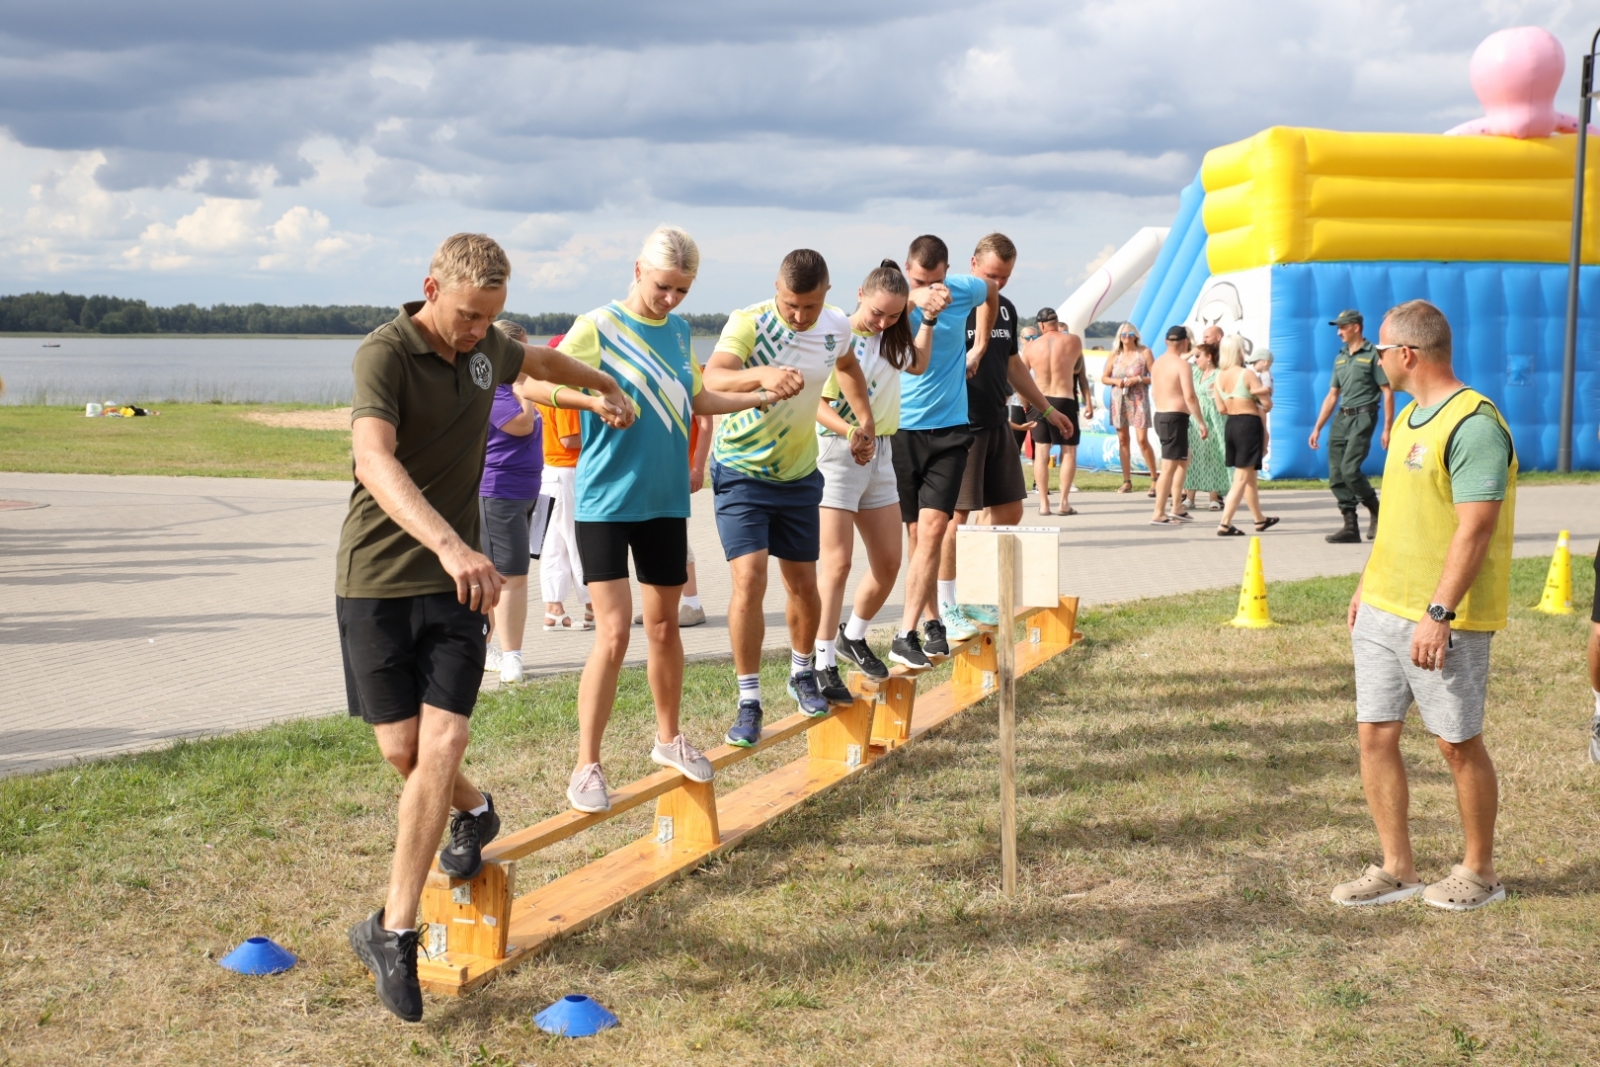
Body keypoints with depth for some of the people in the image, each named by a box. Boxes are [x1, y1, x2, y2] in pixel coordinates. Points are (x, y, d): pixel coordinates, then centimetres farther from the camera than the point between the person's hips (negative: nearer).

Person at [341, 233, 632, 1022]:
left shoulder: (486, 347, 5)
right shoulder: (384, 355, -17)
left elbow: (538, 360, 32)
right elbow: (375, 461, -34)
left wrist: (601, 386, 47)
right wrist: (450, 545, -48)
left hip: (457, 577, 4)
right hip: (377, 577, -4)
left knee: (442, 743, -9)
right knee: (402, 748, 1)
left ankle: (391, 933, -2)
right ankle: (475, 813, 36)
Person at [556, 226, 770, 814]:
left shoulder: (678, 330, 9)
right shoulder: (597, 326, -9)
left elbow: (697, 399, 22)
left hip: (665, 500, 5)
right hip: (606, 501, -5)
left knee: (664, 627, 14)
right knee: (614, 634, -10)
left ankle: (669, 737, 34)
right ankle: (587, 766, 0)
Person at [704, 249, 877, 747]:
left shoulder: (837, 327, -6)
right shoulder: (749, 324, -23)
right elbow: (713, 377, -42)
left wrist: (865, 420, 8)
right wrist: (762, 375, -61)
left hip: (799, 474, 5)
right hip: (741, 471, -5)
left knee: (803, 584, 12)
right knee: (749, 580, -16)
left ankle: (802, 674, 36)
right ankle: (749, 701, -6)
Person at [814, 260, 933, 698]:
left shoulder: (890, 339, 9)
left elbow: (918, 364, 27)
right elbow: (816, 404, -18)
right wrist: (850, 432, -33)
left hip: (881, 455, 8)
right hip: (838, 453, -8)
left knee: (888, 564, 9)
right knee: (838, 563, -13)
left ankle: (854, 637, 31)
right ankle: (824, 664, -8)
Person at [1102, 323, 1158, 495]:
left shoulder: (1144, 352, -3)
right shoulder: (1114, 354, 7)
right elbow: (1104, 378, 11)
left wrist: (1138, 379, -17)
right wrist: (1116, 381, -8)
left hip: (1139, 399, -4)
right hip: (1119, 400, 4)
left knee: (1142, 440, -12)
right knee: (1123, 439, 6)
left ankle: (1154, 479, -3)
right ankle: (1127, 482, 12)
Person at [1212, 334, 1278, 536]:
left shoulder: (1218, 377, 3)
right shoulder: (1247, 374, -14)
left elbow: (1222, 408, 4)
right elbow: (1267, 404, -14)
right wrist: (1259, 408, 8)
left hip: (1230, 425, 7)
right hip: (1249, 425, -7)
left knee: (1250, 476, 21)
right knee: (1242, 478, -4)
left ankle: (1260, 519, 34)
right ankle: (1225, 524, -11)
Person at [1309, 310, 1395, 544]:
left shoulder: (1373, 355, -4)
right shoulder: (1340, 357, 16)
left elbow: (1388, 392, -7)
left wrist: (1387, 428, -14)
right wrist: (1317, 428, 16)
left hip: (1362, 417, -7)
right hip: (1341, 418, 7)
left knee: (1349, 470, -17)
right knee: (1335, 476, 1)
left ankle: (1377, 513, 3)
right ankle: (1350, 527, 6)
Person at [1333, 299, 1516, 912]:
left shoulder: (1473, 424, -17)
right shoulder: (1410, 417, 13)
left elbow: (1475, 529, -22)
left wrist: (1438, 613, -25)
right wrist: (1367, 585, 22)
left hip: (1442, 619, -9)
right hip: (1382, 610, 9)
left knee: (1458, 743, 3)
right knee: (1374, 735, 7)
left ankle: (1479, 872, 19)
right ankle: (1397, 869, 17)